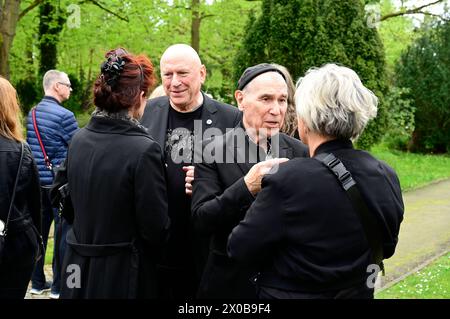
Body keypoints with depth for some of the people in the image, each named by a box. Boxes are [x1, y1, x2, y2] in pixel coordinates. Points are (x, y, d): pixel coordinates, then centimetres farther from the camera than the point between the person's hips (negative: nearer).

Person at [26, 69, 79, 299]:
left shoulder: (32, 113, 9)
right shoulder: (64, 115, -15)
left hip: (37, 182, 7)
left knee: (39, 230, 13)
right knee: (62, 233, 1)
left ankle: (37, 283, 22)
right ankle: (58, 286, 7)